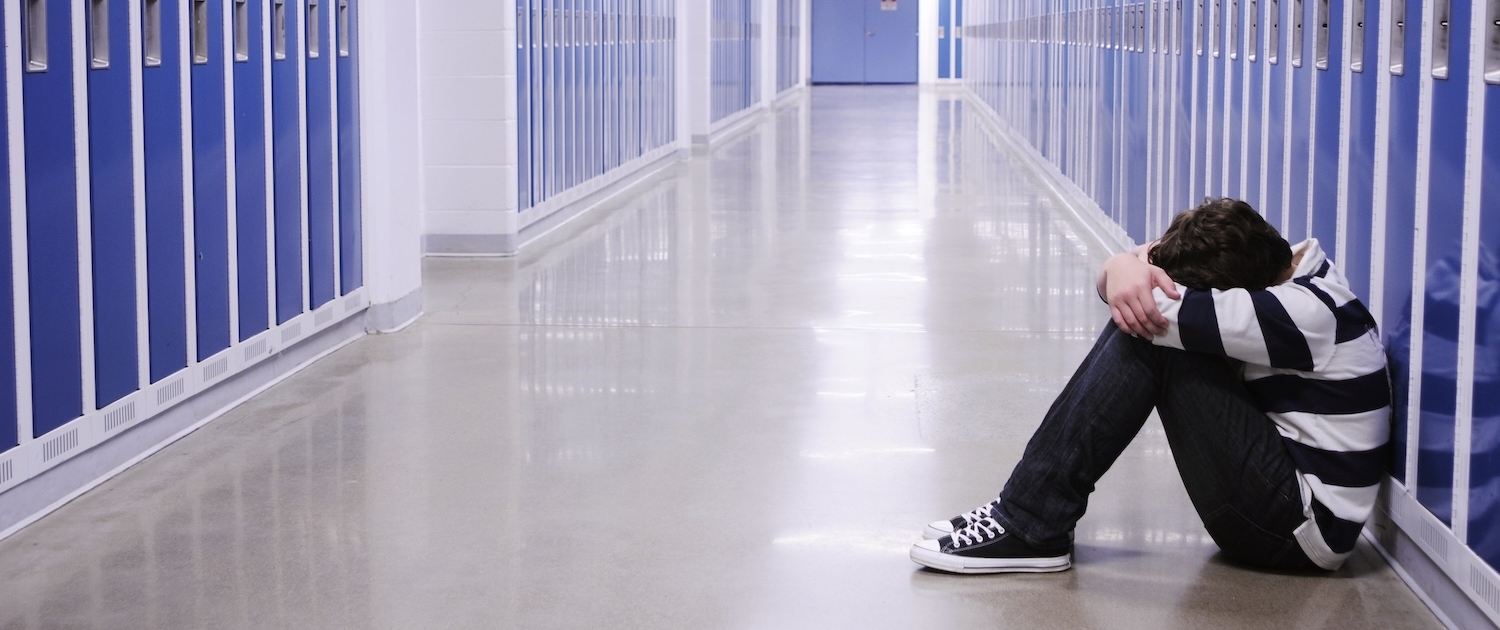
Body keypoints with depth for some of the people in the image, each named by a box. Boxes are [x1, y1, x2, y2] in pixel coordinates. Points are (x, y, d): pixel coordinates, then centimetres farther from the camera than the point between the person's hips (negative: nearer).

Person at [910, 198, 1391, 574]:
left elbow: (1165, 310, -29)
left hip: (1300, 528, -9)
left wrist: (1132, 263, -7)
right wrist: (1123, 270, -23)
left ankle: (1032, 527, -16)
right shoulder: (1268, 272, 3)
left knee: (1153, 330, -20)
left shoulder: (1310, 314, -23)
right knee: (1139, 316, 0)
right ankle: (1027, 510, -3)